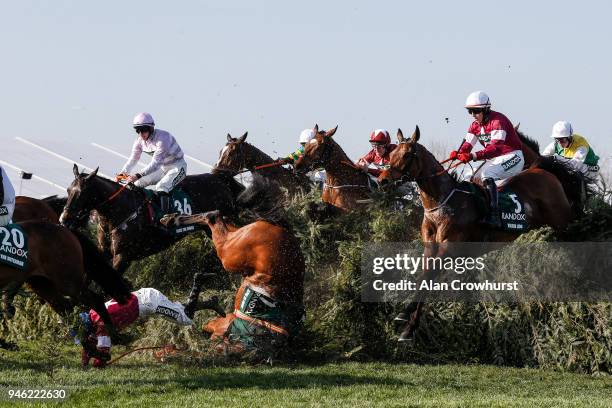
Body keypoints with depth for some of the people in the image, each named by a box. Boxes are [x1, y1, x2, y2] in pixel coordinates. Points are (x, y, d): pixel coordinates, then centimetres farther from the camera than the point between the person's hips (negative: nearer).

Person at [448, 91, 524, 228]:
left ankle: (494, 217, -38)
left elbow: (496, 147, -33)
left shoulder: (498, 120, -22)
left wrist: (473, 156, -45)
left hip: (512, 157, -9)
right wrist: (457, 153, -25)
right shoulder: (475, 125, 6)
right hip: (495, 160, 9)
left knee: (486, 173, -31)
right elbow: (467, 144, -1)